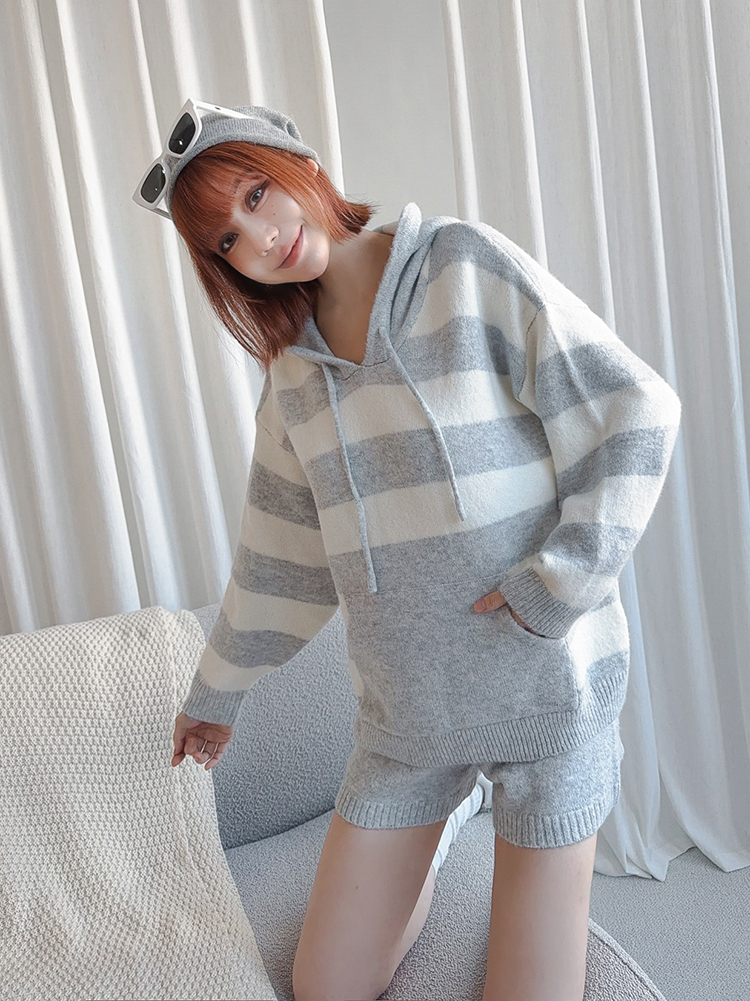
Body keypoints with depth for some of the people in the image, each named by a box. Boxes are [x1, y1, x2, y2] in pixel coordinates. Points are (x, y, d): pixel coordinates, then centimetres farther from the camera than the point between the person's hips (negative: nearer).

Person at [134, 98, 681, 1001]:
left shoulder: (468, 267, -8)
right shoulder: (293, 375, 7)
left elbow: (636, 413, -11)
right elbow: (280, 561, 15)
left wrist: (556, 586, -17)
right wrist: (215, 693, 22)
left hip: (546, 682, -4)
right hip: (406, 713, 5)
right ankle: (444, 813, 35)